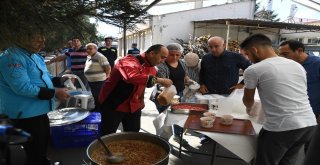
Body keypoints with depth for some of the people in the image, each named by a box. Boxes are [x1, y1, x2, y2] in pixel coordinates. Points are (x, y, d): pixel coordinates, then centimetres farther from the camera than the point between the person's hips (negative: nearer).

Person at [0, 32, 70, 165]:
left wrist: (60, 80, 2)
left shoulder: (34, 56, 11)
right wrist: (54, 93, -27)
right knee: (35, 154, 5)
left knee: (43, 144, 26)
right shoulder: (12, 58, -21)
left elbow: (41, 78, 20)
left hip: (39, 111, 10)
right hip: (25, 115, -10)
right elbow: (22, 87, -29)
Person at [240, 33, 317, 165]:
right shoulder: (297, 65, 12)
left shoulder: (253, 70, -7)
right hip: (309, 124, 7)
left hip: (281, 128, -7)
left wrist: (249, 109, 30)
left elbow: (248, 100, 7)